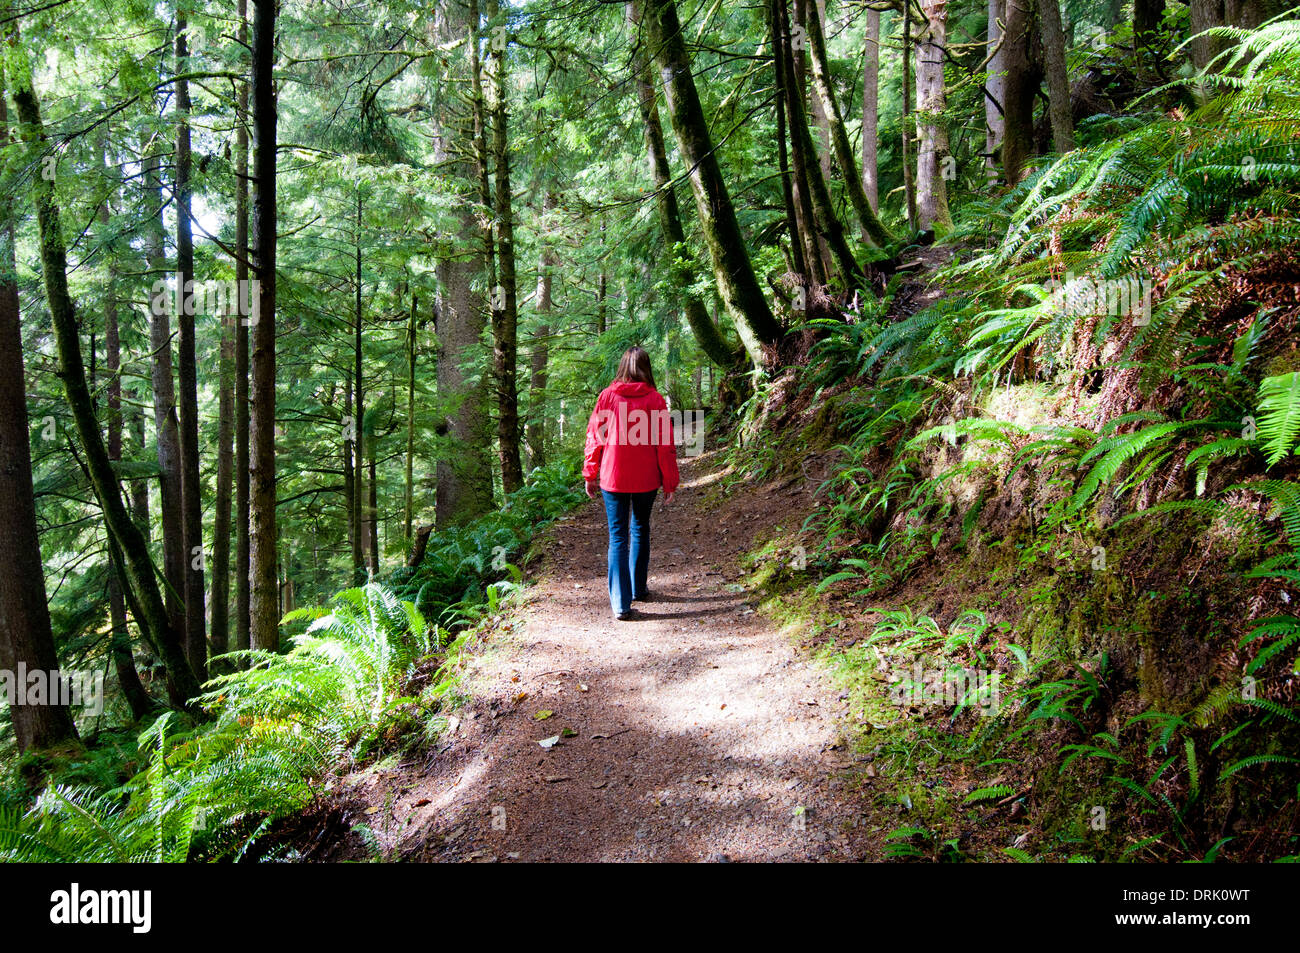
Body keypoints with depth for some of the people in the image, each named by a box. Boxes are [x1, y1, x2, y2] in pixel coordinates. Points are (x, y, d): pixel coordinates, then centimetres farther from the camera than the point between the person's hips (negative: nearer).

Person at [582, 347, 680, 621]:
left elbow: (594, 437, 0)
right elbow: (665, 444, -4)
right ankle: (638, 589, 31)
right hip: (646, 480, 1)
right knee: (640, 530, 20)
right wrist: (669, 483, 3)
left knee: (618, 536, 2)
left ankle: (621, 604, -4)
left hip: (613, 478, 0)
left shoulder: (607, 396, -3)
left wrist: (590, 475, 10)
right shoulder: (655, 399, -5)